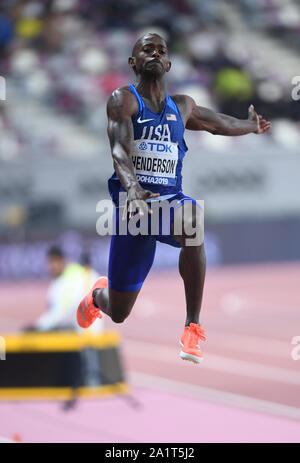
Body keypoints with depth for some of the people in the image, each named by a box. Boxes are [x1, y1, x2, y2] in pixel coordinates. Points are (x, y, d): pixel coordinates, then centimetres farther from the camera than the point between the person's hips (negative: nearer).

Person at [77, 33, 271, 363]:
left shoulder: (182, 107, 14)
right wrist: (131, 187, -40)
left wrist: (250, 125, 51)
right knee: (118, 313, 2)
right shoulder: (123, 100, -4)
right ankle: (98, 295, 44)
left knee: (192, 224, -38)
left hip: (170, 198, 3)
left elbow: (216, 123, 36)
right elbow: (119, 148, -21)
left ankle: (193, 327, -28)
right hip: (132, 202, -3)